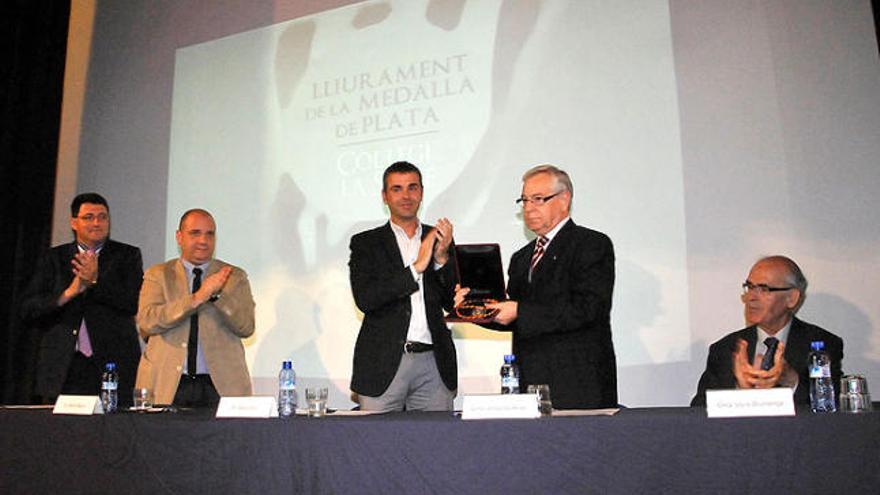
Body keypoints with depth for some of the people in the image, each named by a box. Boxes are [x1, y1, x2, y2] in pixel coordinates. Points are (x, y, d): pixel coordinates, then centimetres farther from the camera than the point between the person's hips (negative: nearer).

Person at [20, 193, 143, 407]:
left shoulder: (127, 255, 9)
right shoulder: (53, 259, 13)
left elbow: (136, 303, -4)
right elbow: (28, 310, 6)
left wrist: (96, 281, -14)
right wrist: (68, 293, -9)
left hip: (113, 365, -1)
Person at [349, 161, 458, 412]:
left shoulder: (437, 239, 12)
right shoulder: (365, 243, 5)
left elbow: (454, 304, 8)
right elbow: (364, 299, -9)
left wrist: (442, 257, -7)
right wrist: (416, 267, -13)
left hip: (433, 363, 2)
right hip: (384, 365, -2)